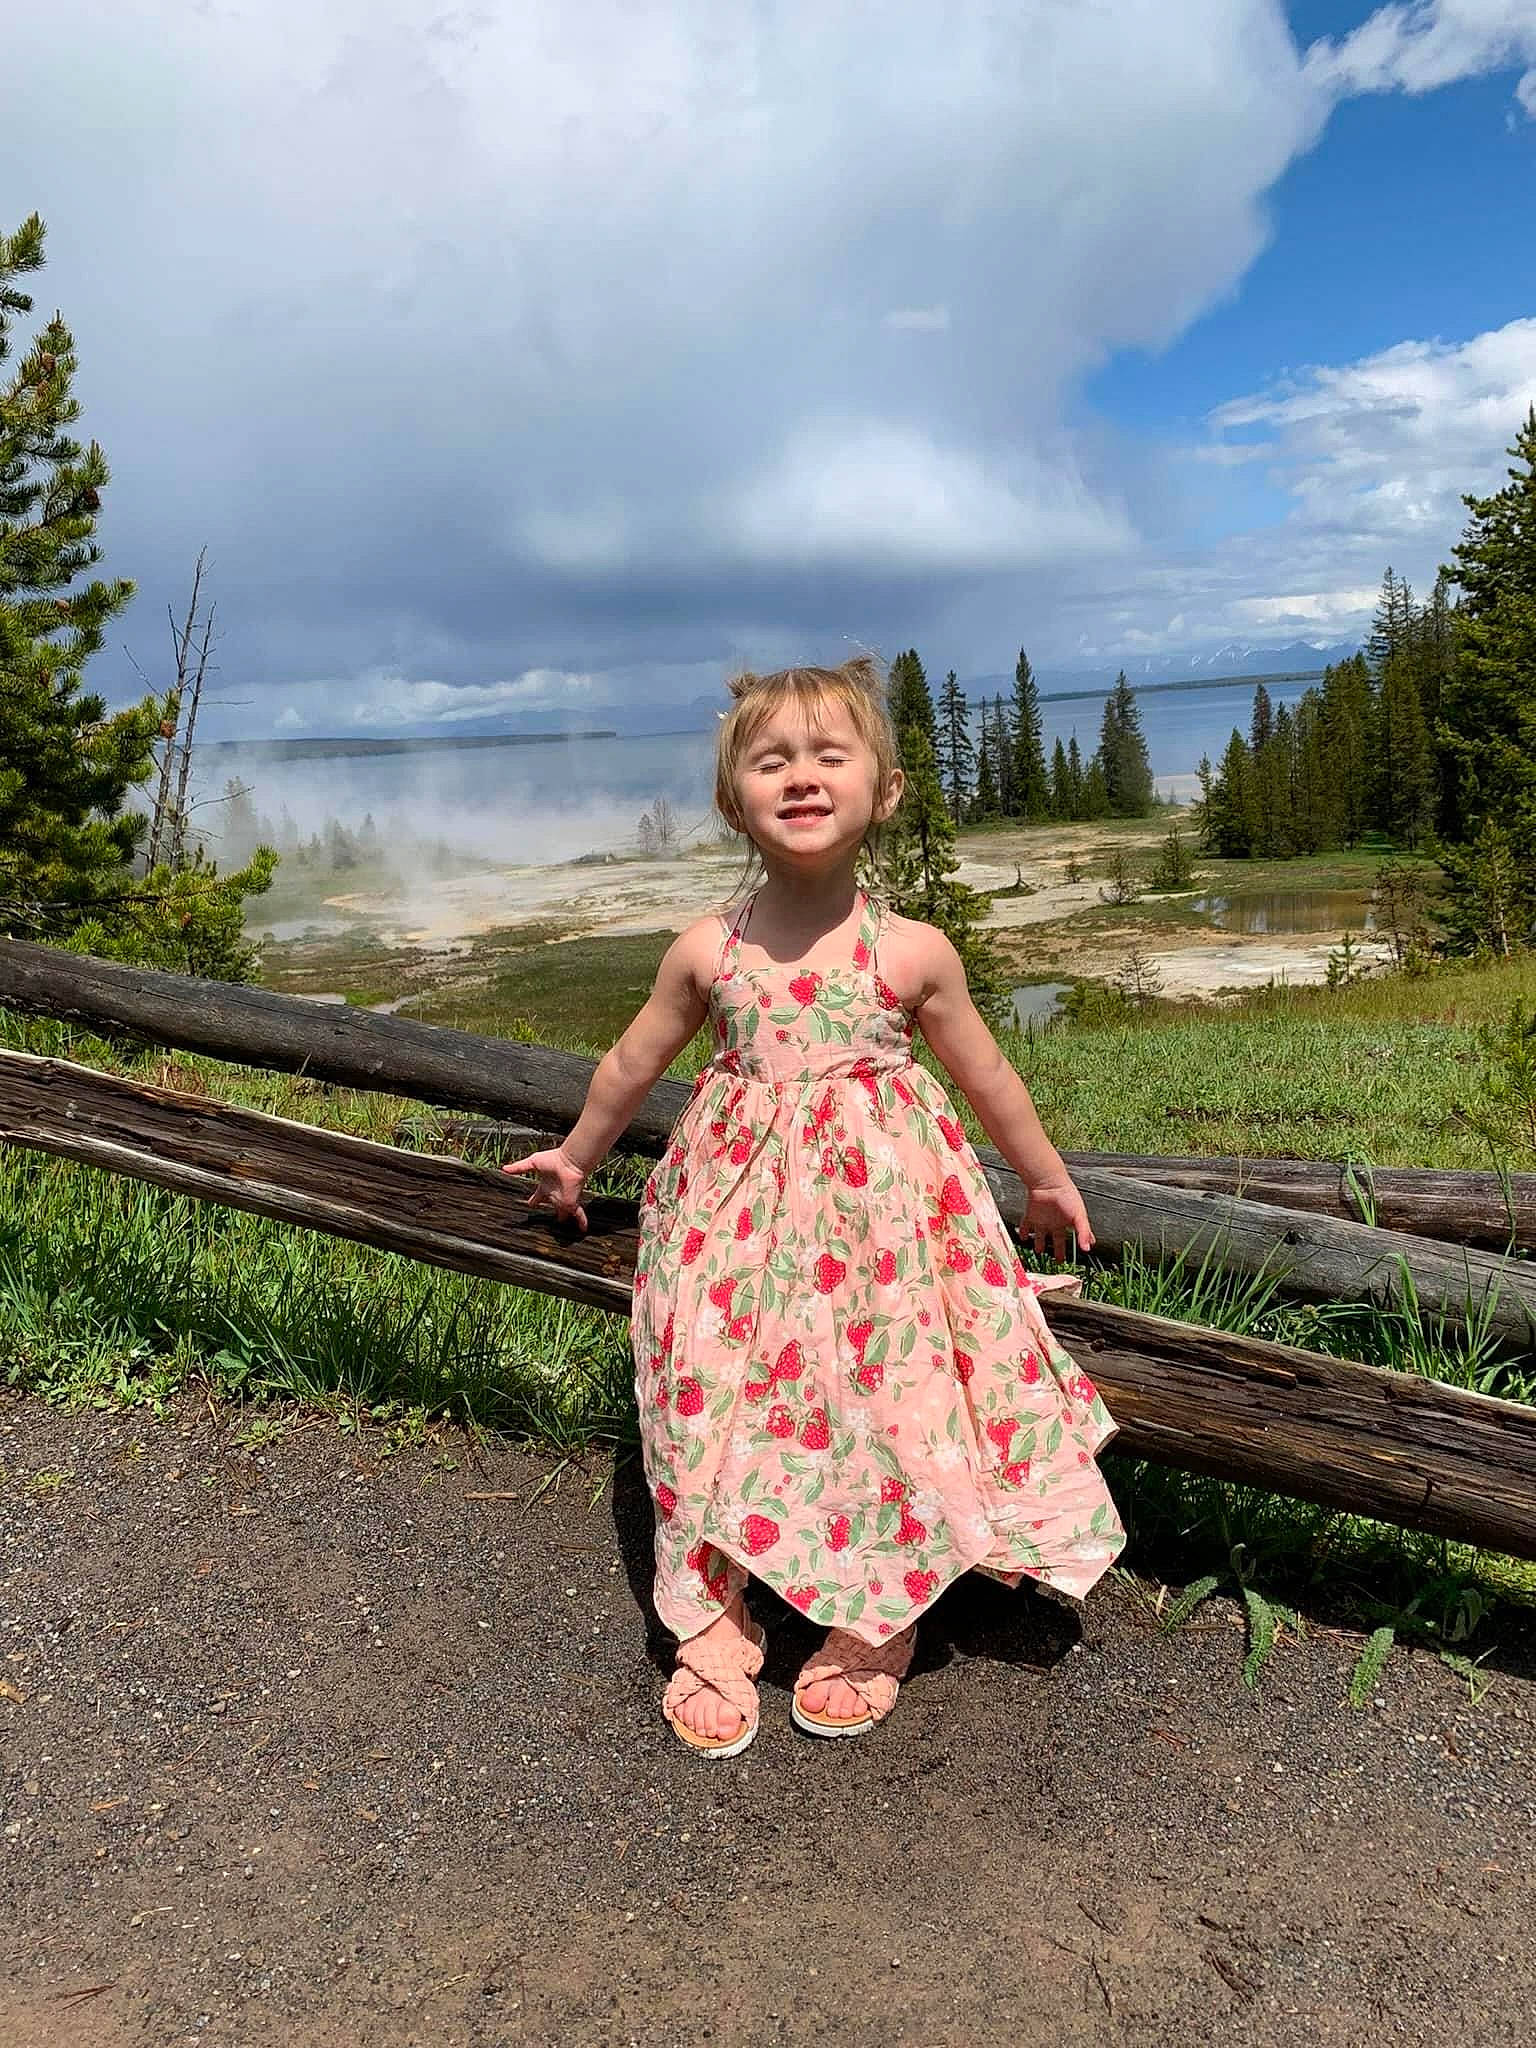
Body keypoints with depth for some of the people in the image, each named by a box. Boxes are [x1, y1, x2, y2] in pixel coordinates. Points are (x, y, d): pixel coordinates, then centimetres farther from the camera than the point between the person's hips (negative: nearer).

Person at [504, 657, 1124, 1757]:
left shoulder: (914, 951, -7)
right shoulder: (707, 952, -4)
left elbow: (987, 1074, 9)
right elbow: (634, 1063, 13)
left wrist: (1047, 1178, 20)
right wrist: (576, 1157, 26)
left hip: (885, 1200, -1)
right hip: (743, 1203, 1)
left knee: (886, 1402, -1)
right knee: (717, 1402, -1)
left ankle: (877, 1627, 24)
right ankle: (716, 1630, 19)